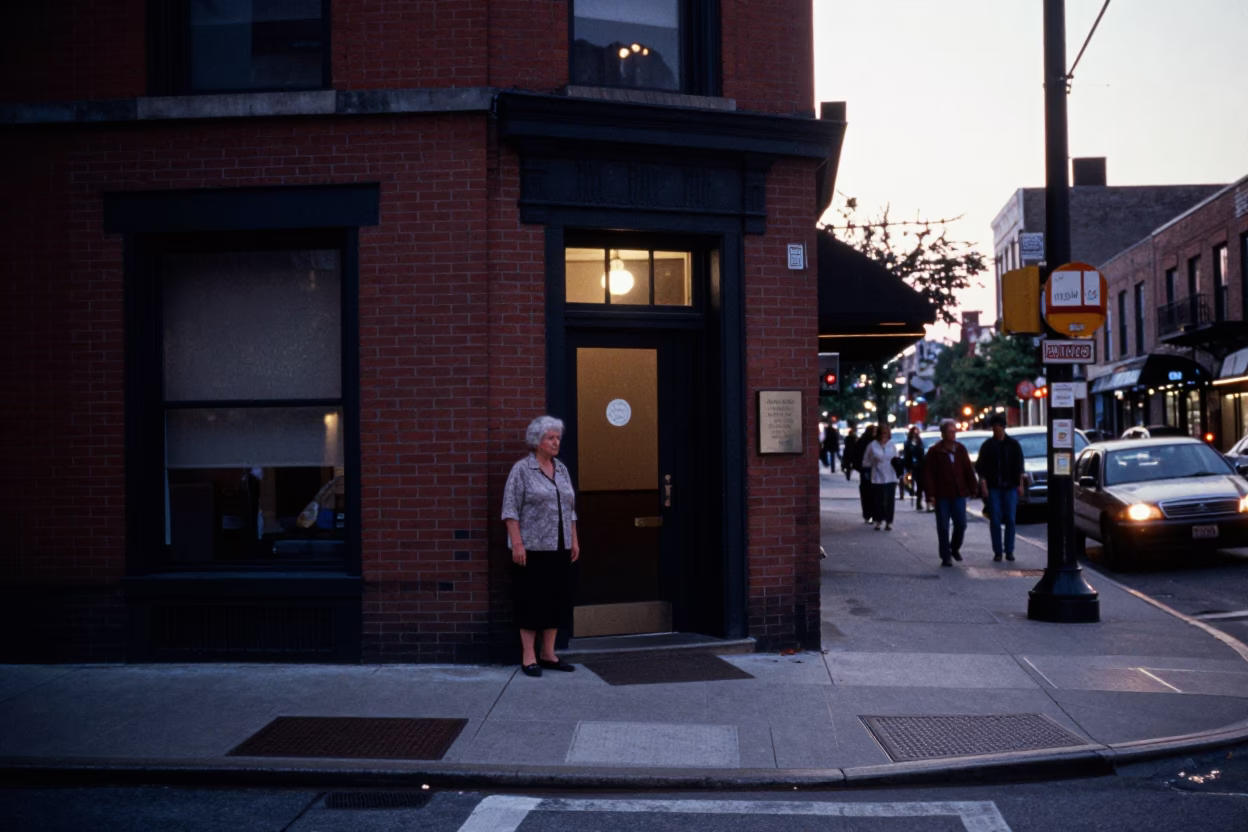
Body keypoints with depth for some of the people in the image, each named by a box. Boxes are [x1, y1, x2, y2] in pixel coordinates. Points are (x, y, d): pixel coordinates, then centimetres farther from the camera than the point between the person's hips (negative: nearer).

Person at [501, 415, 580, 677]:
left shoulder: (561, 469, 12)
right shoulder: (522, 469, -6)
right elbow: (511, 510, -10)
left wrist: (574, 540, 12)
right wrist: (517, 544, -16)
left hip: (559, 548, 6)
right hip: (533, 548, -6)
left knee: (557, 600, 8)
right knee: (532, 602, -1)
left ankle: (548, 654, 18)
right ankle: (528, 657, 6)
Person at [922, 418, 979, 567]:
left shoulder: (961, 449, 6)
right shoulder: (934, 451, -6)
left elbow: (968, 470, 8)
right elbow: (928, 474, -9)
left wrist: (972, 488, 4)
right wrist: (930, 493, -14)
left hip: (959, 493, 3)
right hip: (942, 495, -3)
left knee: (961, 524, 2)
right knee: (943, 527, 2)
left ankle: (954, 548, 27)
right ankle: (945, 557, 11)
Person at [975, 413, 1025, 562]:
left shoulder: (1013, 444, 5)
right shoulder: (987, 445, 4)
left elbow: (1019, 466, 7)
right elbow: (981, 467, 2)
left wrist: (1020, 485, 1)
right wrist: (983, 485, -6)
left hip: (1010, 487, 0)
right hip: (993, 488, 0)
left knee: (1010, 520, 1)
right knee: (995, 520, -1)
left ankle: (1009, 550, 7)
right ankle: (997, 551, 4)